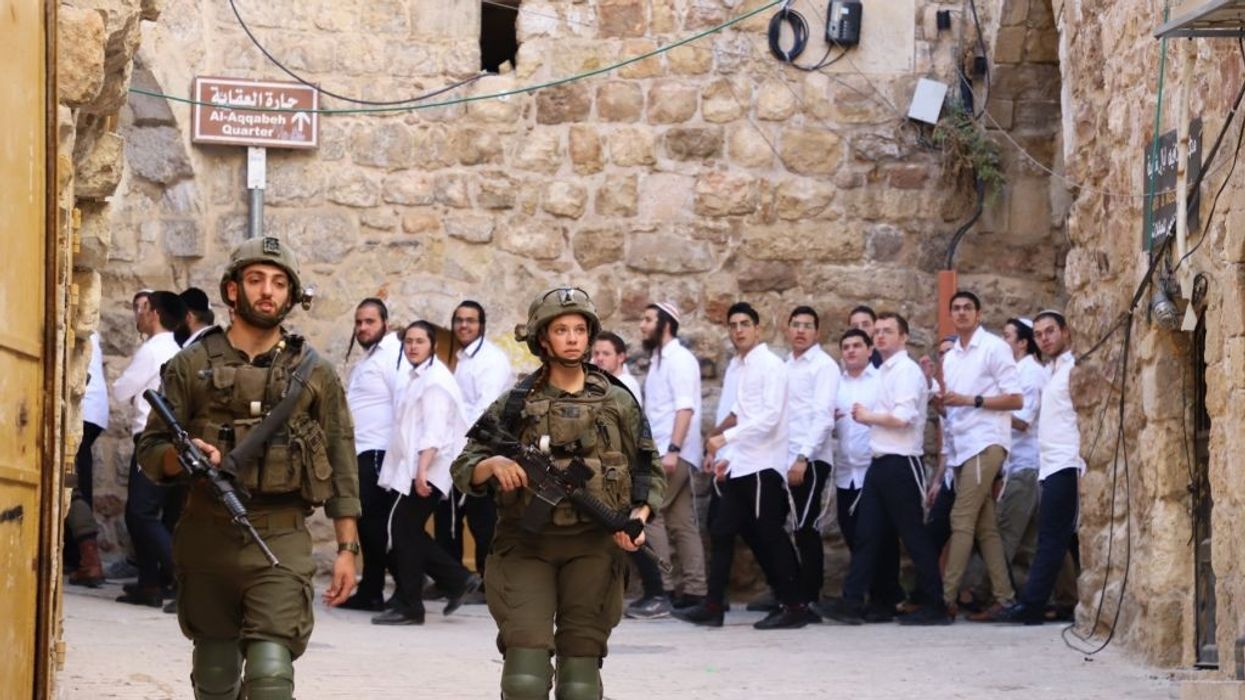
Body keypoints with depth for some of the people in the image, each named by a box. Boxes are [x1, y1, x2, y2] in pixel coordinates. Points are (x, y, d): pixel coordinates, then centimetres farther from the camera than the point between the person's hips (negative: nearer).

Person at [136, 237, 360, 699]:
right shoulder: (192, 366, 4)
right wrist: (182, 456, -18)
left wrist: (346, 548, 1)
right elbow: (150, 451, 4)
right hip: (206, 539, 2)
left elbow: (341, 468, 6)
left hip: (281, 543, -2)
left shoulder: (315, 374, 4)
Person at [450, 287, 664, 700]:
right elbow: (463, 471, 6)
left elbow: (651, 472, 13)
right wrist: (492, 464, -16)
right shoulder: (514, 405, 5)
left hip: (592, 546, 1)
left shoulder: (618, 404, 8)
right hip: (526, 545, -1)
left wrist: (639, 517, -5)